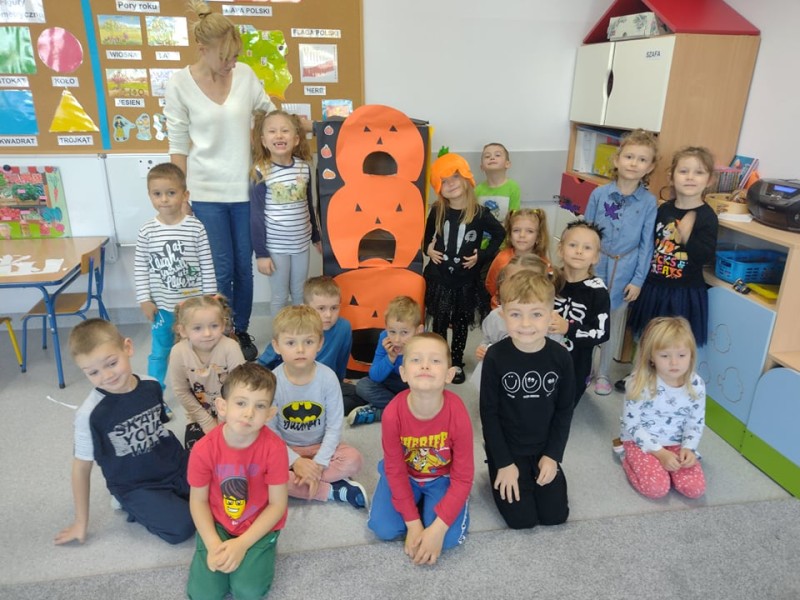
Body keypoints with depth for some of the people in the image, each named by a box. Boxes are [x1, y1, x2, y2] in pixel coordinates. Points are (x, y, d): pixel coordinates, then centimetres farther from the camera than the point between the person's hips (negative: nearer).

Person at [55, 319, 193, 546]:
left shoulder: (152, 386, -9)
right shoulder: (90, 414, -20)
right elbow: (82, 467, -7)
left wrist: (189, 459, 11)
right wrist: (81, 522, 1)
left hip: (176, 467, 4)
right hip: (135, 486, -4)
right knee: (181, 527, -19)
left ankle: (174, 496, 14)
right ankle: (130, 503, 5)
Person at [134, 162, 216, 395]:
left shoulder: (196, 228, -10)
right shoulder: (147, 231, -6)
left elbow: (207, 266, -6)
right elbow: (140, 268, -1)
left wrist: (209, 299, -6)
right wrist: (144, 299, -4)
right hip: (161, 305, 1)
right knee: (159, 352, 15)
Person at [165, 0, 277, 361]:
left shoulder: (245, 75, 0)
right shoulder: (179, 84, -6)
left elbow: (270, 113, 14)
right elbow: (178, 146, -2)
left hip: (245, 188, 3)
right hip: (207, 192, -2)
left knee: (244, 265, 9)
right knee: (222, 268, 0)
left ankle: (241, 331, 27)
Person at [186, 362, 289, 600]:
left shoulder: (274, 448, -24)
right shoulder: (204, 449, -20)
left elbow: (278, 504, -15)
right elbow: (198, 501, -6)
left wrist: (242, 543, -20)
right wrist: (213, 544, -17)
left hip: (259, 526, -1)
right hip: (218, 524, 2)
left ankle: (262, 550, 14)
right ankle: (223, 552, 19)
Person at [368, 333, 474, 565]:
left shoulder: (458, 415, -32)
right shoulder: (393, 413, -30)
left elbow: (462, 478, -21)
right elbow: (395, 470, -15)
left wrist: (438, 528, -26)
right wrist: (413, 523, -16)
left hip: (443, 478, -1)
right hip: (406, 474, 1)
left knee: (450, 537, -18)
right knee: (384, 528, -14)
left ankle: (428, 502, 14)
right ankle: (417, 502, 16)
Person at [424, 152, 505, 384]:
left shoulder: (480, 213, -9)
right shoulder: (437, 211, -4)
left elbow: (500, 235, 2)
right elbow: (428, 237, 13)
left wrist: (481, 256, -6)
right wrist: (428, 250, -6)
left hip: (466, 279, -1)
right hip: (438, 276, 1)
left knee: (461, 323, 13)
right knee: (439, 322, 11)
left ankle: (457, 363, 29)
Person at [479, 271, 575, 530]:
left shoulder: (561, 357, -11)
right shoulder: (496, 357, -19)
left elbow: (565, 410, 0)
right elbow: (488, 413, -12)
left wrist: (552, 455, -5)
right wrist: (504, 463, -12)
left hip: (544, 449, 3)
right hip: (506, 449, -2)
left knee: (555, 515, 2)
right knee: (522, 519, -6)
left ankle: (541, 470, 27)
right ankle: (499, 473, 20)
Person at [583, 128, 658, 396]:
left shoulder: (649, 202, -6)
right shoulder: (599, 194, -6)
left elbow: (646, 244, -3)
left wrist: (638, 280, -6)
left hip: (623, 272, 0)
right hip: (594, 266, 0)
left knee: (613, 324, 13)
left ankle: (602, 373, 30)